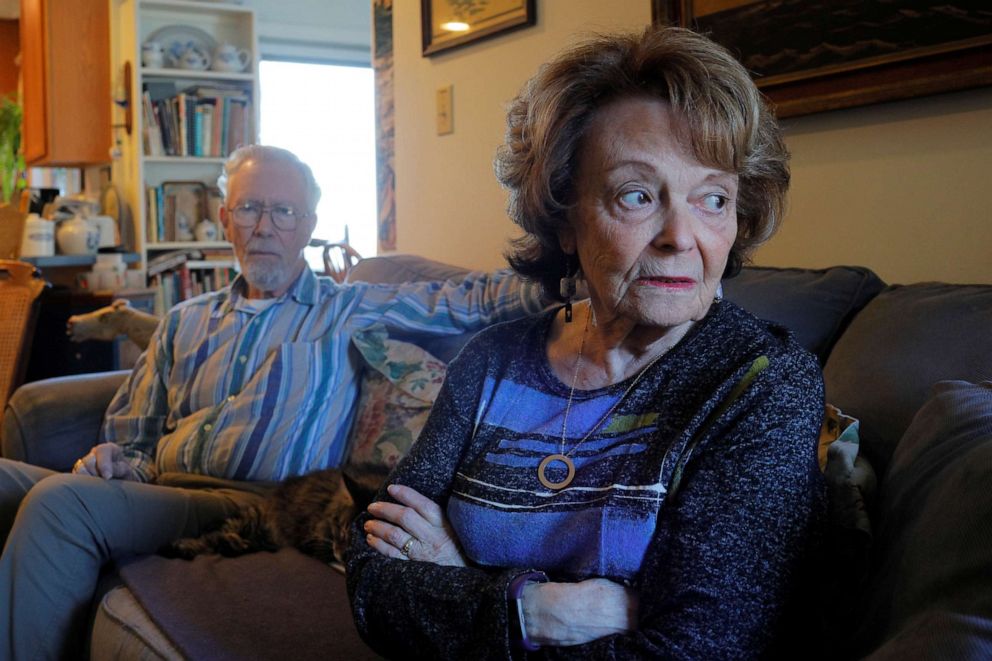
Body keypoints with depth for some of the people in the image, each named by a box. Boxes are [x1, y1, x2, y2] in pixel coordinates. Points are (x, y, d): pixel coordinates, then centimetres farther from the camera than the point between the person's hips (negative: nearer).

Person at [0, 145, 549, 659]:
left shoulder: (353, 311, 12)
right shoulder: (185, 323, 24)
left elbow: (476, 299, 2)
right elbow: (131, 437, 23)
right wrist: (113, 460, -1)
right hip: (156, 489, 5)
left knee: (59, 504, -29)